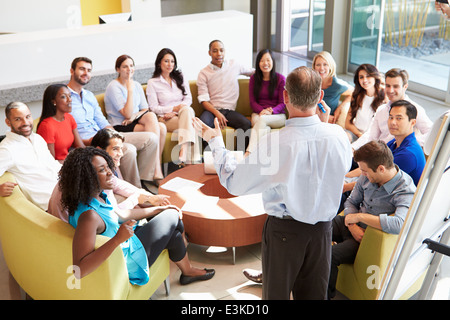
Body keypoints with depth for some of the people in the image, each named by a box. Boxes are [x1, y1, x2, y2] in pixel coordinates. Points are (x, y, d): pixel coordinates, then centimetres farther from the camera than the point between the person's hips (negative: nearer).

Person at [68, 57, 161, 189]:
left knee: (151, 138, -3)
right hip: (86, 143, -8)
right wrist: (88, 142, -22)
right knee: (129, 149, -33)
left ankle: (142, 180, 1)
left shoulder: (90, 96, 21)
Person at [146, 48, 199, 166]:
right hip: (164, 118, -3)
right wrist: (174, 108, -14)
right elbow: (154, 108, 0)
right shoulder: (152, 83, 6)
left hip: (184, 113, 3)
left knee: (187, 110, -36)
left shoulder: (180, 78, 17)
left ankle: (183, 152, -48)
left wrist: (174, 112, -9)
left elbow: (188, 99, 8)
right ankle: (191, 157, -43)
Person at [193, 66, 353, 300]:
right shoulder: (337, 135, -16)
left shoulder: (274, 142, -27)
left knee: (277, 293, 18)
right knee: (314, 293, 20)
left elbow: (233, 182, -14)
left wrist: (215, 142, -2)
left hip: (283, 230, -3)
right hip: (322, 228, 4)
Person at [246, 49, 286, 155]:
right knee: (265, 127, -34)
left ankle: (249, 153, -47)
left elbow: (282, 104, 1)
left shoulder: (280, 79, 2)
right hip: (258, 113, 2)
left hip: (277, 115, -2)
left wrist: (271, 111, -21)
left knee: (262, 119, -36)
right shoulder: (254, 79, 10)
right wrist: (262, 110, -15)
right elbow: (252, 102, 7)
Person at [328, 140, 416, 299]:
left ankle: (328, 294, -2)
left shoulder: (406, 191, -23)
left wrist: (359, 216, -31)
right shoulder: (368, 177, -3)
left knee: (329, 256, -27)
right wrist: (353, 226, -11)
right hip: (353, 227, 7)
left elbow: (399, 224, -41)